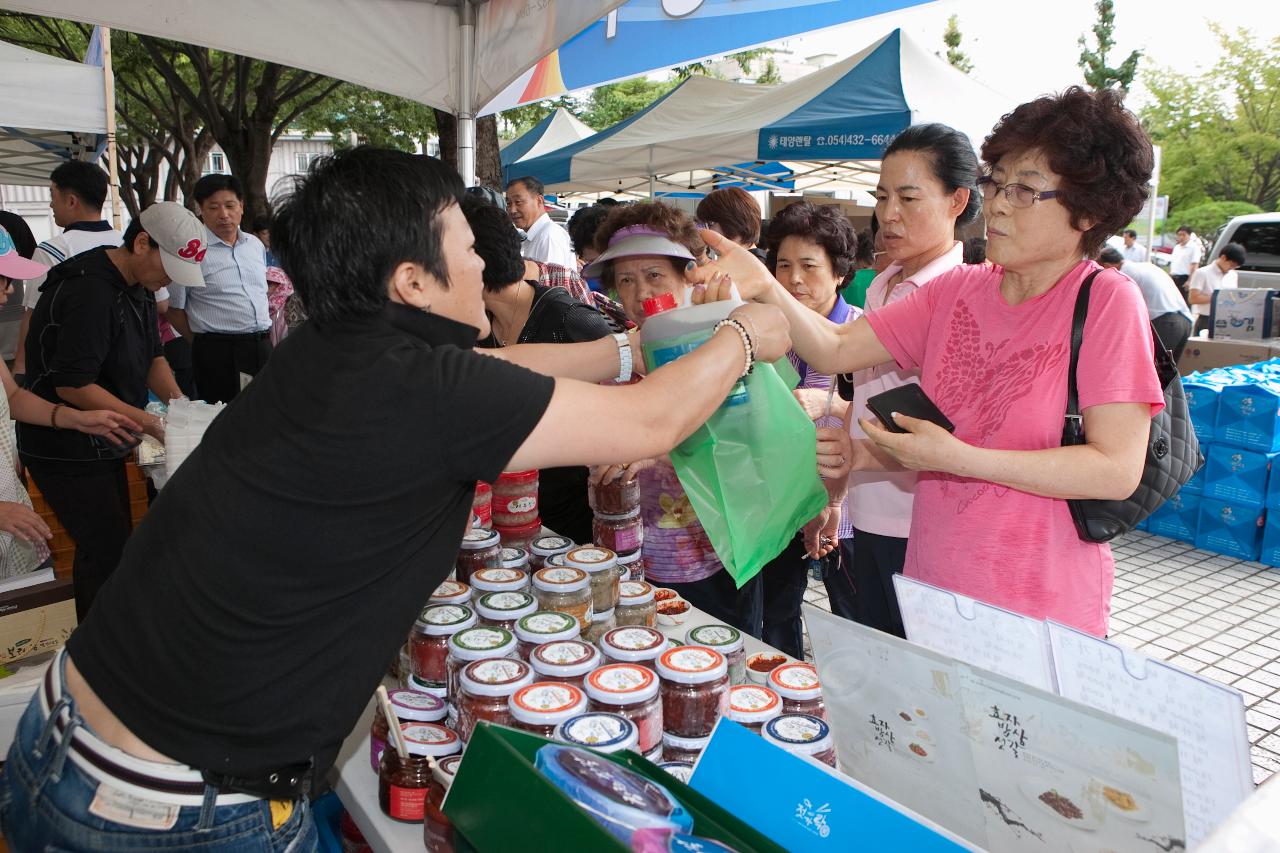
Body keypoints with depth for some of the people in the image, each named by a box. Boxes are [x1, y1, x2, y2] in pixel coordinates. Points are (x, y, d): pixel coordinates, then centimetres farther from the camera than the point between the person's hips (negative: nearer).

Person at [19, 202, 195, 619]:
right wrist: (146, 421, -23)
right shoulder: (89, 291, -24)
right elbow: (72, 385, -26)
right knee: (108, 555, -8)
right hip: (67, 453, -10)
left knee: (110, 549, 18)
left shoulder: (138, 286, 7)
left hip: (99, 445, 10)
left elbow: (152, 355, 12)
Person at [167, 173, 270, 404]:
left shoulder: (256, 245, 13)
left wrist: (266, 338, 14)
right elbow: (174, 309, -2)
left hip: (263, 347, 5)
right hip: (219, 352, -5)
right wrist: (205, 345, -1)